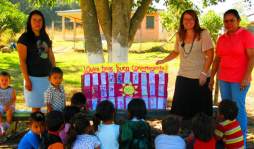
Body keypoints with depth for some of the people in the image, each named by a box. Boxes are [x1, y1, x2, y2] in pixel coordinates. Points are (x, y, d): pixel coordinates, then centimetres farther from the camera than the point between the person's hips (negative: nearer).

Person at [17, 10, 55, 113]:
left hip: (48, 76, 5)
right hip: (34, 77, -5)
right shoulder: (25, 38, -6)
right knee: (36, 106, 1)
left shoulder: (45, 37, 12)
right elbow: (22, 61, -10)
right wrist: (27, 80, -15)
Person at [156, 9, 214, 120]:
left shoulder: (203, 34, -8)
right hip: (183, 77, 4)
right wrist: (163, 61, 11)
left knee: (200, 110, 3)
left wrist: (204, 73, -17)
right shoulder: (179, 35, 7)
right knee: (180, 110, 4)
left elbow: (210, 55, -10)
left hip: (200, 78, -4)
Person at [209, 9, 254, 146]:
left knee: (238, 108, -4)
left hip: (240, 80, -6)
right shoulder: (222, 39, 7)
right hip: (224, 79, 6)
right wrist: (212, 77, 11)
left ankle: (241, 140, 7)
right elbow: (217, 59, 13)